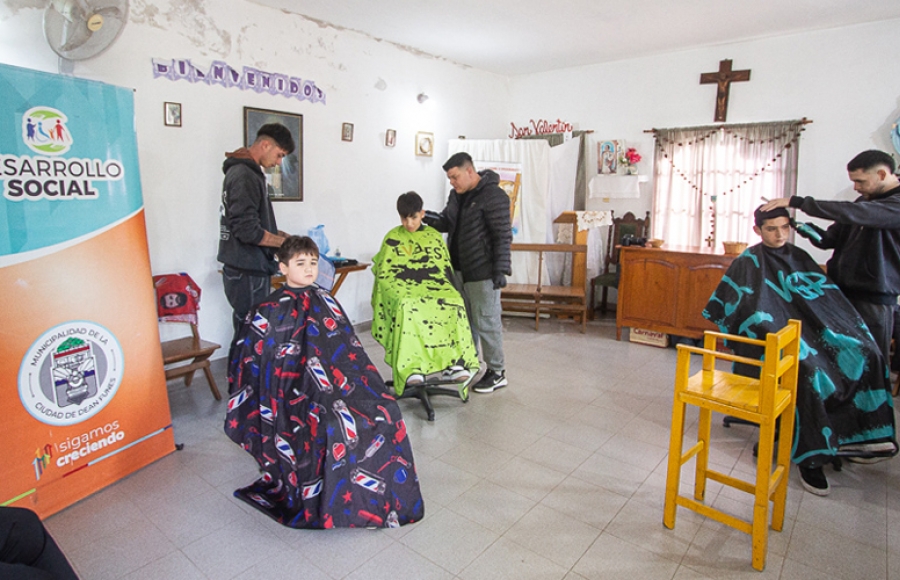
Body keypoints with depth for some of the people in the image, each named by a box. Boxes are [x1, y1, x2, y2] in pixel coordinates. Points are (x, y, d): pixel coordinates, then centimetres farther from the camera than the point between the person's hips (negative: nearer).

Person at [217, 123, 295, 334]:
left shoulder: (245, 171, 15)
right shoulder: (245, 176, -16)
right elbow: (248, 231, -22)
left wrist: (279, 236, 10)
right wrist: (286, 242, -11)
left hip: (248, 269, 10)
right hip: (247, 271, -10)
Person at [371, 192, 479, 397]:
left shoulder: (434, 236, 18)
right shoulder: (392, 238, 14)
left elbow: (446, 269, 18)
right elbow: (384, 274, 10)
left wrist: (450, 290, 2)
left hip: (434, 286, 2)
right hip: (402, 289, -2)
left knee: (454, 303, -32)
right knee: (408, 307, -39)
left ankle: (455, 364, -35)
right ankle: (412, 368, -41)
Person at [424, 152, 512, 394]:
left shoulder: (493, 196, -14)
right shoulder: (457, 195, 12)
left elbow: (503, 236, -16)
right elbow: (447, 223, 17)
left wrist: (500, 269, -19)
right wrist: (429, 218, -3)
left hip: (483, 273, -9)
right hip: (460, 270, 9)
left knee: (486, 321, -2)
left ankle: (497, 373, 11)